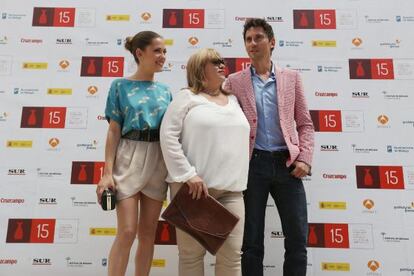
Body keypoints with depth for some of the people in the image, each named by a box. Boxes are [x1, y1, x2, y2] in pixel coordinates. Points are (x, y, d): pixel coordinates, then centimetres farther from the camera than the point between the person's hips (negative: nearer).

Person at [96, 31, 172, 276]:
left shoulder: (165, 90, 11)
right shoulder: (121, 85, 0)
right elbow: (114, 131, -3)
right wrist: (108, 172, -10)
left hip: (158, 161, 4)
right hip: (129, 159, -4)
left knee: (148, 233, 9)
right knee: (127, 231, -6)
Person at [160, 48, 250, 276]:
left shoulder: (233, 100, 18)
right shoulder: (187, 97, 1)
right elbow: (168, 136, -8)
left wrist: (238, 181, 14)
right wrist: (187, 174, -15)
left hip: (231, 189, 5)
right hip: (193, 186, -4)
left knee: (232, 255, 6)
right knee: (191, 253, 6)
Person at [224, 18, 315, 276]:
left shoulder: (292, 77, 10)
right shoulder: (234, 81, 6)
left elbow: (305, 124, 9)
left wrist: (304, 159, -3)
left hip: (287, 163, 2)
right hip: (252, 164, -1)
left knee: (298, 240, 7)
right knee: (251, 242, 8)